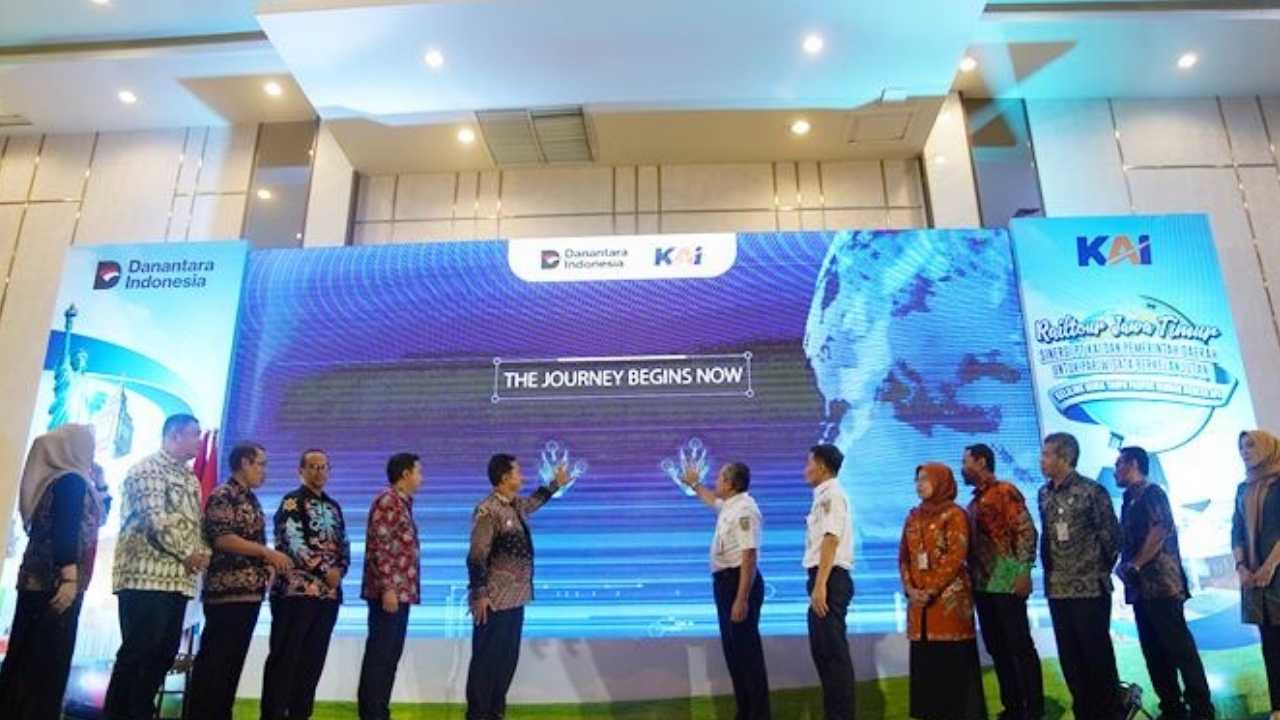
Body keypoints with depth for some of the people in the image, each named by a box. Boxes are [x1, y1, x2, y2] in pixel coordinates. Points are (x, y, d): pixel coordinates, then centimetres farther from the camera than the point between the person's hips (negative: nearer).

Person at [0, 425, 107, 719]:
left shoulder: (69, 479, 16)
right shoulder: (72, 480, -12)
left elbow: (99, 515, 26)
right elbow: (65, 532, -22)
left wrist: (98, 481, 16)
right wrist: (70, 578, -27)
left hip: (41, 580, 10)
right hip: (55, 581, -10)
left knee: (30, 654, 14)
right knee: (47, 656, -4)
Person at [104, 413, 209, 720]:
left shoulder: (190, 479, 21)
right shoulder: (149, 468, -7)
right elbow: (155, 518, -16)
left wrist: (204, 552, 2)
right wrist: (187, 554, -12)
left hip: (179, 579, 8)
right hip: (147, 575, -8)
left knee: (163, 654, 9)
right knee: (137, 652, -6)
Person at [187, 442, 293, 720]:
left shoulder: (251, 500, 19)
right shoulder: (222, 496, -8)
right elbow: (221, 538, -19)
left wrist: (272, 561, 10)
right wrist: (268, 552, -20)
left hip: (250, 590, 9)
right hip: (228, 590, -9)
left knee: (234, 658, 11)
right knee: (215, 658, -5)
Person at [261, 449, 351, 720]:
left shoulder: (334, 507, 18)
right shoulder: (292, 502, -3)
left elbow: (344, 545, 17)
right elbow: (293, 544, -15)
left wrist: (340, 570, -2)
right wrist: (325, 570, -14)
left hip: (328, 593, 7)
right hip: (296, 591, -7)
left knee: (313, 659, 9)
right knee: (284, 657, -3)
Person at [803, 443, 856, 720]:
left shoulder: (831, 494, -11)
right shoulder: (823, 496, 18)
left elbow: (831, 540, -19)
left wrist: (820, 585, -23)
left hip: (830, 579, -10)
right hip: (824, 579, 10)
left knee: (834, 650, -5)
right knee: (822, 650, 14)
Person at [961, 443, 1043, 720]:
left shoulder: (1005, 491, -5)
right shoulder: (974, 502, 18)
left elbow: (1026, 531, -12)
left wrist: (1024, 572, -18)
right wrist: (971, 579, 14)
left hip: (1006, 583, -8)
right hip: (982, 585, 8)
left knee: (1020, 647, -2)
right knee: (997, 648, 11)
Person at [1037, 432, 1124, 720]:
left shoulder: (1091, 491, -10)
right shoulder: (1044, 494, 8)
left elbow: (1111, 534, -6)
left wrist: (1099, 570, 1)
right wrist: (1048, 568, 9)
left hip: (1089, 587, -6)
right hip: (1057, 588, 6)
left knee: (1097, 653, 3)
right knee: (1069, 656, 11)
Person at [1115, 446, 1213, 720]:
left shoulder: (1152, 493, -7)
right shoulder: (1129, 500, 18)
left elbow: (1160, 530, -18)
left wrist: (1134, 565, -15)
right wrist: (1124, 566, 2)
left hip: (1161, 585, -9)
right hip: (1142, 587, 9)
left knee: (1180, 648, -5)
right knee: (1154, 651, 10)